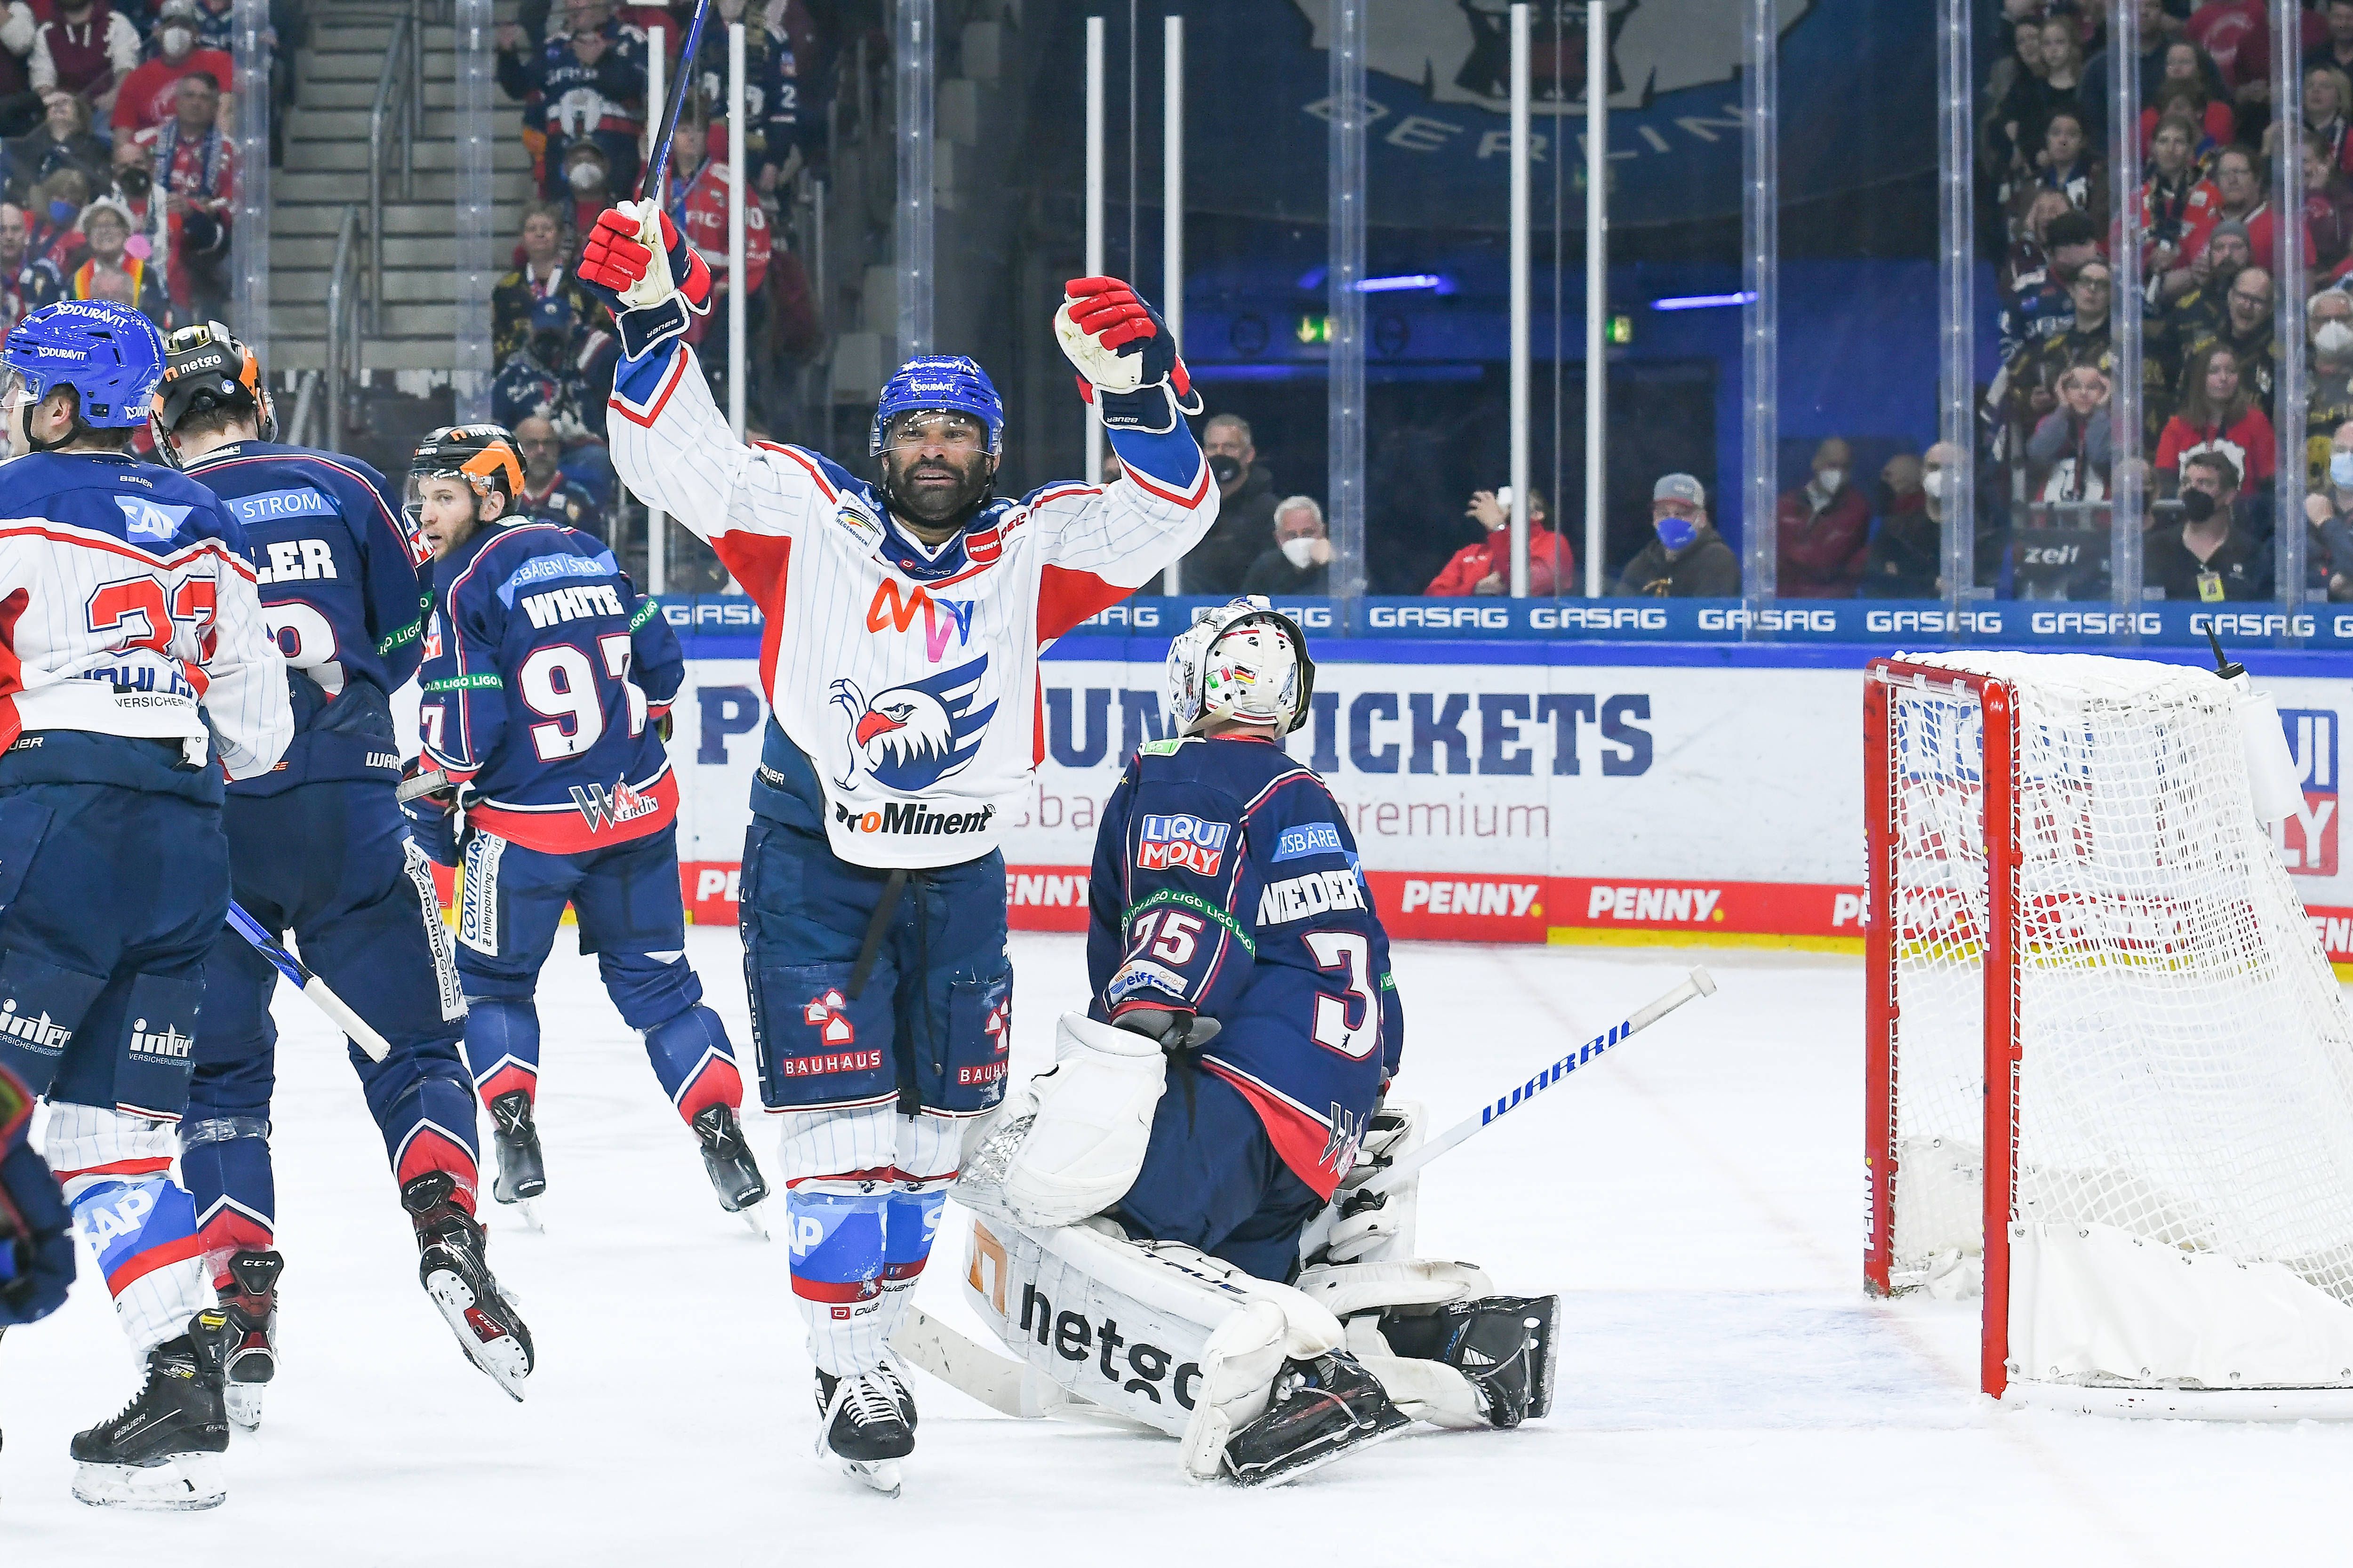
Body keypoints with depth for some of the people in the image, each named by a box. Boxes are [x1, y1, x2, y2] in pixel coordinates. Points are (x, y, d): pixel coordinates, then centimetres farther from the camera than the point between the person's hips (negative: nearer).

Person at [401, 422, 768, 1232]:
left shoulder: (463, 586, -11)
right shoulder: (591, 556, 7)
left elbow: (461, 727, -15)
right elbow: (659, 665, 12)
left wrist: (434, 816, -1)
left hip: (527, 823, -5)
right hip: (638, 808, 5)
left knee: (493, 977, 15)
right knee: (656, 978, 13)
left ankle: (516, 1143, 7)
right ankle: (723, 1138, 5)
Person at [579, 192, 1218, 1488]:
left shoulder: (1031, 554, 1)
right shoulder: (805, 522, -3)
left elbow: (1167, 513, -11)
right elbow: (678, 457, -10)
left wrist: (1133, 384, -28)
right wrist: (649, 317, -24)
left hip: (957, 878, 3)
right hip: (812, 862, -3)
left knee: (934, 1126, 11)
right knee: (842, 1121, -9)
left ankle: (871, 1321, 29)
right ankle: (849, 1367, -1)